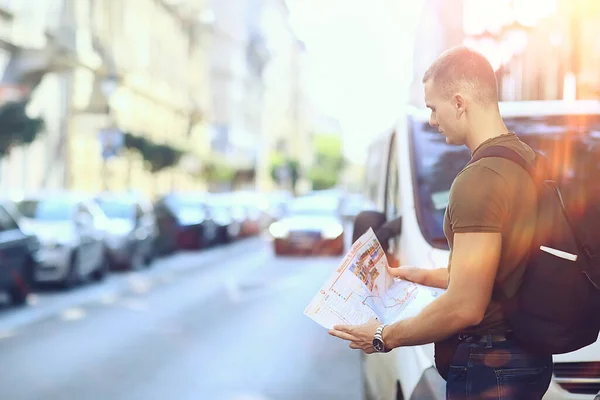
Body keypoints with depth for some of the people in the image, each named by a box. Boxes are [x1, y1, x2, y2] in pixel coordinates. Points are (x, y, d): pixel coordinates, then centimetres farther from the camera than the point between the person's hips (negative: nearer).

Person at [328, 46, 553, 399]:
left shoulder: (479, 180, -22)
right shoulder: (531, 162, 9)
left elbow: (465, 306, -25)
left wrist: (386, 337, -12)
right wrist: (426, 277, 26)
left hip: (488, 369, -9)